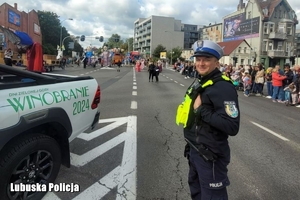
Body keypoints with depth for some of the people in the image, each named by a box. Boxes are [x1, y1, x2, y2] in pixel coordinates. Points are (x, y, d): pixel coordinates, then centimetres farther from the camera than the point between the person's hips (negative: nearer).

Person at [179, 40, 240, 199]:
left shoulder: (223, 87, -22)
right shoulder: (199, 82, 7)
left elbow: (232, 127, -29)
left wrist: (202, 110, -25)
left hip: (210, 154, -9)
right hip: (194, 150, 9)